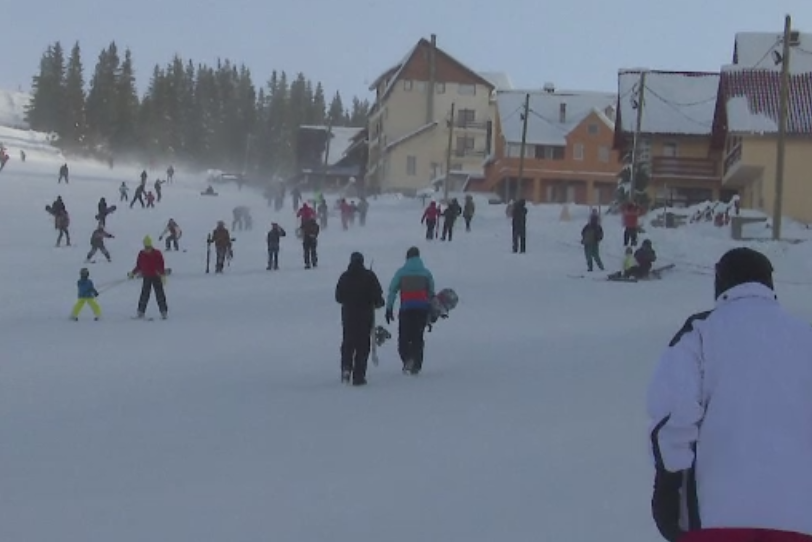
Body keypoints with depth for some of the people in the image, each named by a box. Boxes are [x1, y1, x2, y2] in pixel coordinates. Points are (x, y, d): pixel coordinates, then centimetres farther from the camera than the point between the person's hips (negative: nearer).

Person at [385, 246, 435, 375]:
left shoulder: (401, 272, 2)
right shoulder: (426, 273, 9)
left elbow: (392, 290, -1)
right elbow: (431, 293, 12)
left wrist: (389, 309, 2)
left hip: (406, 308, -2)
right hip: (422, 309, 2)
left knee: (404, 336, 5)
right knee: (418, 337, 10)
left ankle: (407, 358, -21)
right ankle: (416, 366, 3)